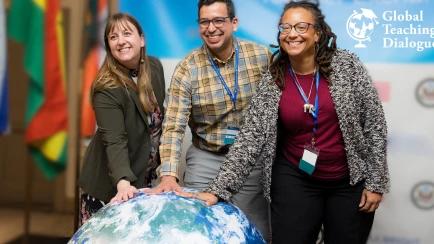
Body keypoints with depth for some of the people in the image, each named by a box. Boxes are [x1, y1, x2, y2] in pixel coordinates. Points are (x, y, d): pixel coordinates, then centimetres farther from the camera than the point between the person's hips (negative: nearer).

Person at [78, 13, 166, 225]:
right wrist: (123, 182, -45)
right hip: (111, 182, -6)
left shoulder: (155, 67, -2)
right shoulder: (107, 88, -21)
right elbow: (114, 141, -30)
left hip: (145, 176, 6)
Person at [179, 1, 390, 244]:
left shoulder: (347, 66, -8)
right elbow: (250, 138, -8)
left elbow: (375, 126, -4)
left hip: (351, 181, 0)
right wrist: (218, 189, -16)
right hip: (295, 181, 1)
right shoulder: (271, 82, -5)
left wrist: (376, 182, -5)